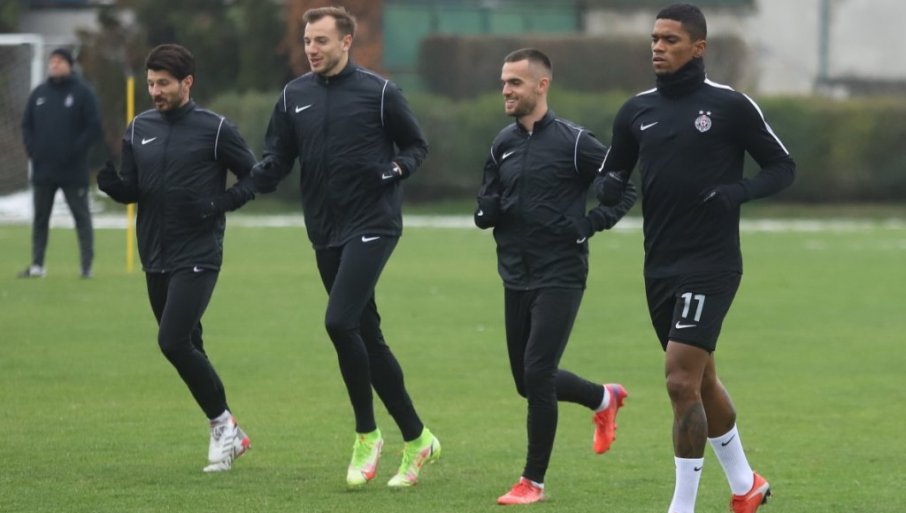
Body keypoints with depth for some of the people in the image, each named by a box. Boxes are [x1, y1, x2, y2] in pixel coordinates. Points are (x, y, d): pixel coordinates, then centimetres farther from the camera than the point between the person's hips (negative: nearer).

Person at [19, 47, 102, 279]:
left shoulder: (82, 92, -3)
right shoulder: (39, 93, 11)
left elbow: (94, 127, -7)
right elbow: (27, 125, 15)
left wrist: (76, 151, -15)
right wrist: (32, 150, 0)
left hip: (73, 171, -5)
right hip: (42, 169, 5)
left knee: (81, 216, 0)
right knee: (40, 217, 8)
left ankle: (87, 265, 2)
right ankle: (37, 265, 14)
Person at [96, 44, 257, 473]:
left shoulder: (214, 129, -7)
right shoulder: (139, 129, 9)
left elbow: (254, 177, -1)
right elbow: (130, 191, 9)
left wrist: (218, 204, -16)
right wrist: (107, 179, -13)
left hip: (198, 257, -6)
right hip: (156, 258, 6)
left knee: (173, 340, -18)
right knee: (187, 346, 10)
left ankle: (221, 421, -2)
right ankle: (229, 435, 22)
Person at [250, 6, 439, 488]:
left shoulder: (378, 91, -3)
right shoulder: (293, 96, 9)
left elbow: (416, 145, 6)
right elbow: (277, 159, 9)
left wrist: (396, 168, -14)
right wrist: (252, 179, -11)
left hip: (372, 225, -6)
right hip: (325, 232, 6)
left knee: (340, 322, -20)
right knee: (368, 336, 9)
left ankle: (366, 435, -5)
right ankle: (416, 439, 19)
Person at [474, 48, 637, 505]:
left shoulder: (573, 142, -8)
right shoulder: (503, 145, 9)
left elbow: (626, 189, -3)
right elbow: (484, 212, 15)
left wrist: (589, 224, -15)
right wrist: (490, 210, -8)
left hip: (560, 278, -7)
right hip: (516, 279, 7)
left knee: (537, 373, -13)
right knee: (528, 381, 11)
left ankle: (533, 481, -2)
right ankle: (604, 399, 39)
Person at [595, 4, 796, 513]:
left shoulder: (730, 106, -7)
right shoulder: (637, 111, 8)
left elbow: (783, 167, 0)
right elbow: (612, 175, 17)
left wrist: (738, 191, -18)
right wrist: (608, 188, -7)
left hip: (711, 265, -6)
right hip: (660, 266, 6)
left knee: (682, 381, -15)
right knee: (702, 380, 17)